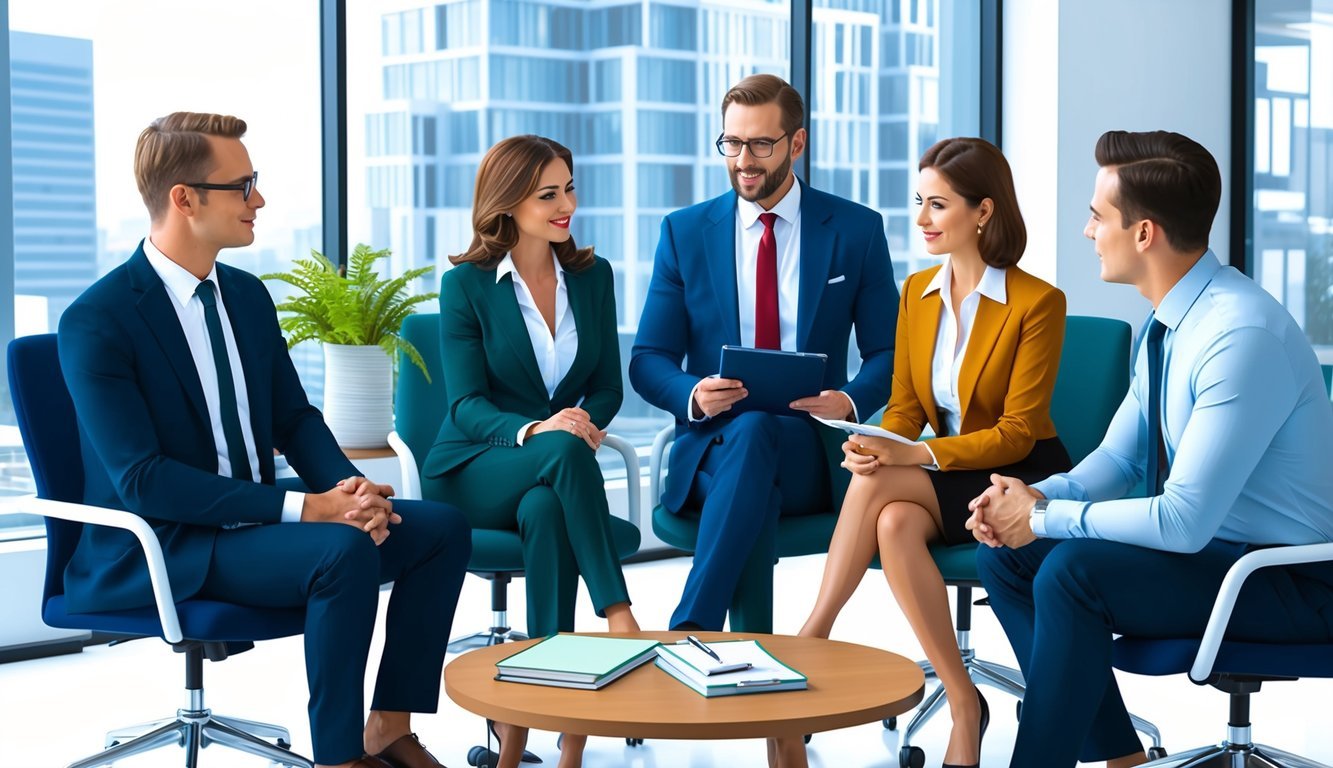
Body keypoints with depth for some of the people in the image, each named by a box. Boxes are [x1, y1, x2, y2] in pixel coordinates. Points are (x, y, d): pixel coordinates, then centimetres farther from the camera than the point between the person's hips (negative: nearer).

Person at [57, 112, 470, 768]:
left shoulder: (248, 295, 8)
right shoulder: (95, 323, -16)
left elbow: (295, 418, 13)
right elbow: (143, 480, -22)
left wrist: (349, 487, -11)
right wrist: (304, 507, -27)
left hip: (253, 521, 8)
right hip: (155, 551, -8)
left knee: (441, 527, -6)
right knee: (344, 552, -31)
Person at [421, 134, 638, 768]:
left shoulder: (591, 276, 8)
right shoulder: (466, 284, -4)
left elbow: (608, 387, 9)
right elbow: (466, 405, -10)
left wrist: (586, 421, -16)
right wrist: (534, 431, -30)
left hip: (550, 479, 3)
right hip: (473, 472, -2)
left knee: (547, 511, -36)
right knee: (567, 451, -36)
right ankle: (617, 615, -38)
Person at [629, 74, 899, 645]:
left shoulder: (856, 230, 7)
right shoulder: (685, 232, 9)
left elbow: (887, 352, 8)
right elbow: (648, 361, 7)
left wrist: (850, 401, -15)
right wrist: (694, 395, -17)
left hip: (811, 453, -1)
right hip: (712, 451, 1)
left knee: (754, 429, -37)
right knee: (757, 494, -37)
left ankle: (688, 630, -38)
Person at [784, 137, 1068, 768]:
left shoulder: (1037, 303, -13)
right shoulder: (917, 292, 6)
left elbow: (1016, 433, -15)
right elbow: (904, 405, 7)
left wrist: (912, 456, -26)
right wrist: (877, 444, -17)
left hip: (1024, 481, -5)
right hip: (945, 478, 5)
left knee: (876, 485, -29)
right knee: (894, 525, -30)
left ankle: (814, 634, -17)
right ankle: (963, 708, -23)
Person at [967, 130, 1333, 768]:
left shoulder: (1243, 335, -26)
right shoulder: (1166, 324, 3)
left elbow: (1183, 521, -29)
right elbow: (1119, 457, 12)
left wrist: (1043, 517, -19)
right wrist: (1041, 496, -8)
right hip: (1202, 546, 9)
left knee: (1071, 571, -28)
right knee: (1006, 557, -1)